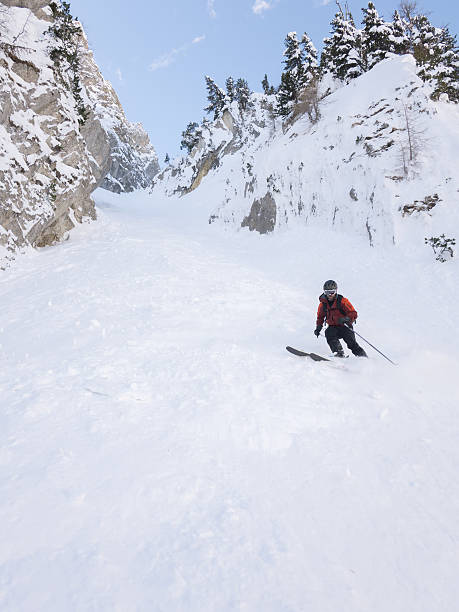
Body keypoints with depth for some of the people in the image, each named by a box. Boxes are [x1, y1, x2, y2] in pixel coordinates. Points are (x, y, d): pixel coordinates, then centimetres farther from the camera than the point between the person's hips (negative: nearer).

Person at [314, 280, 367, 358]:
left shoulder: (342, 301, -7)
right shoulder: (323, 303, 5)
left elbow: (353, 314, -10)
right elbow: (320, 317, 22)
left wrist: (345, 319, -29)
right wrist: (318, 327, 8)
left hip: (344, 326, -3)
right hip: (332, 327, 3)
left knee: (352, 344, -18)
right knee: (328, 333, -29)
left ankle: (363, 356, -4)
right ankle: (339, 352, -34)